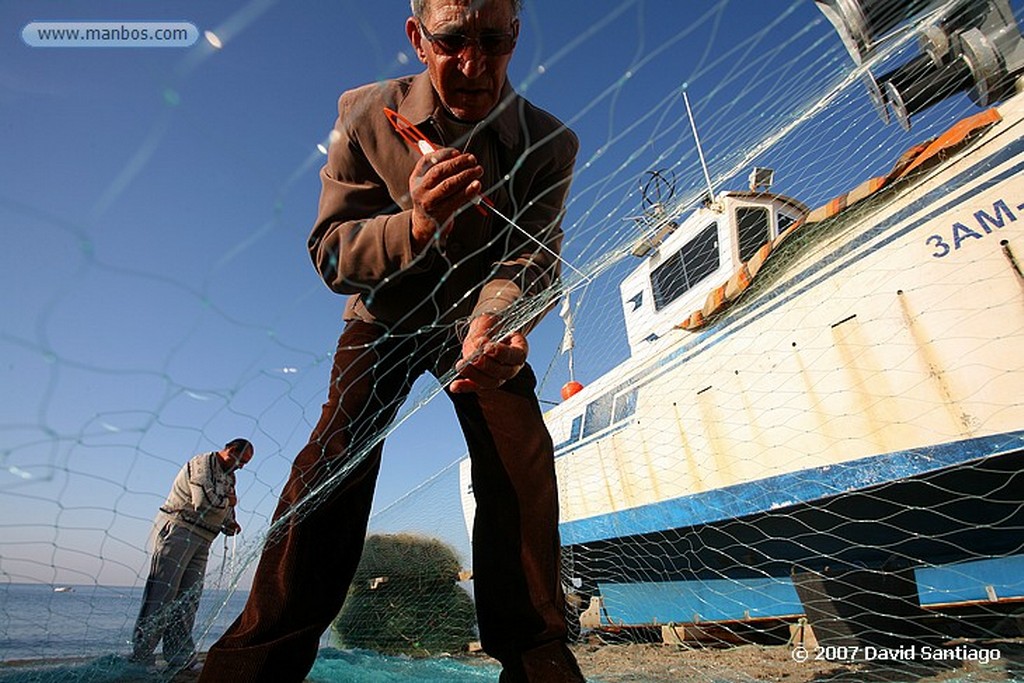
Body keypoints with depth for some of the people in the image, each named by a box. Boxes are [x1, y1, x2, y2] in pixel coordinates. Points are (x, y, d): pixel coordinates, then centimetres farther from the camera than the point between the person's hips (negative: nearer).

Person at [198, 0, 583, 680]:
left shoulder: (550, 142, -14)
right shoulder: (365, 114, -13)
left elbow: (532, 257, -22)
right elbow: (331, 253, -16)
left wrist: (494, 322, -46)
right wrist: (415, 223, -37)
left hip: (484, 318, 1)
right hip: (386, 317, 0)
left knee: (522, 463, -17)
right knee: (335, 456, -17)